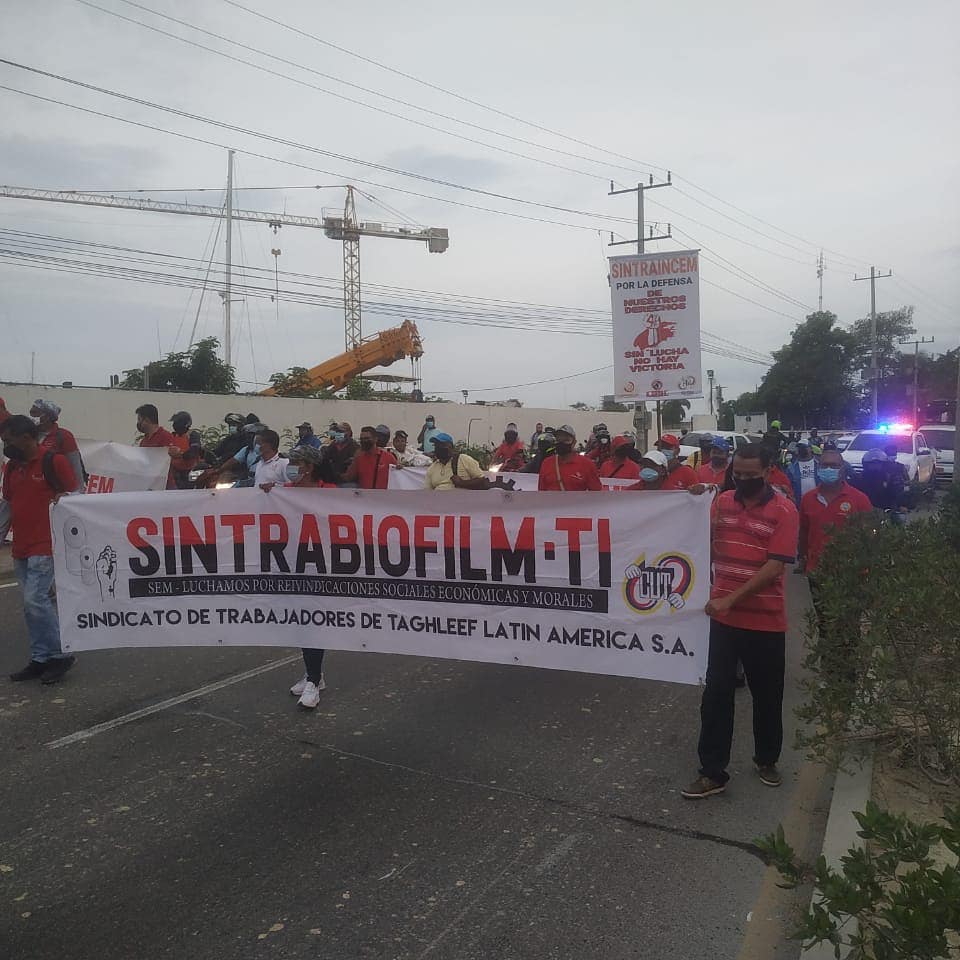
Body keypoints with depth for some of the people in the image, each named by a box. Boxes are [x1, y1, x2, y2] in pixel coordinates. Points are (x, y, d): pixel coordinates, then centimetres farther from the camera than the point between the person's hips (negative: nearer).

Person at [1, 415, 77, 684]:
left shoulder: (53, 461, -7)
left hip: (45, 547, -7)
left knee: (35, 599, -12)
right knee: (32, 604, 10)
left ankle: (58, 654, 1)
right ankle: (40, 659, 18)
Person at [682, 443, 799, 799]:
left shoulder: (784, 511, -9)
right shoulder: (722, 502, 4)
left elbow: (774, 567, -16)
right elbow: (709, 546, 15)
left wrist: (732, 598, -21)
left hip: (766, 620, -3)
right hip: (724, 616, 3)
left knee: (767, 695, 14)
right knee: (716, 694, 3)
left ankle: (767, 759, 36)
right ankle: (712, 772, 12)